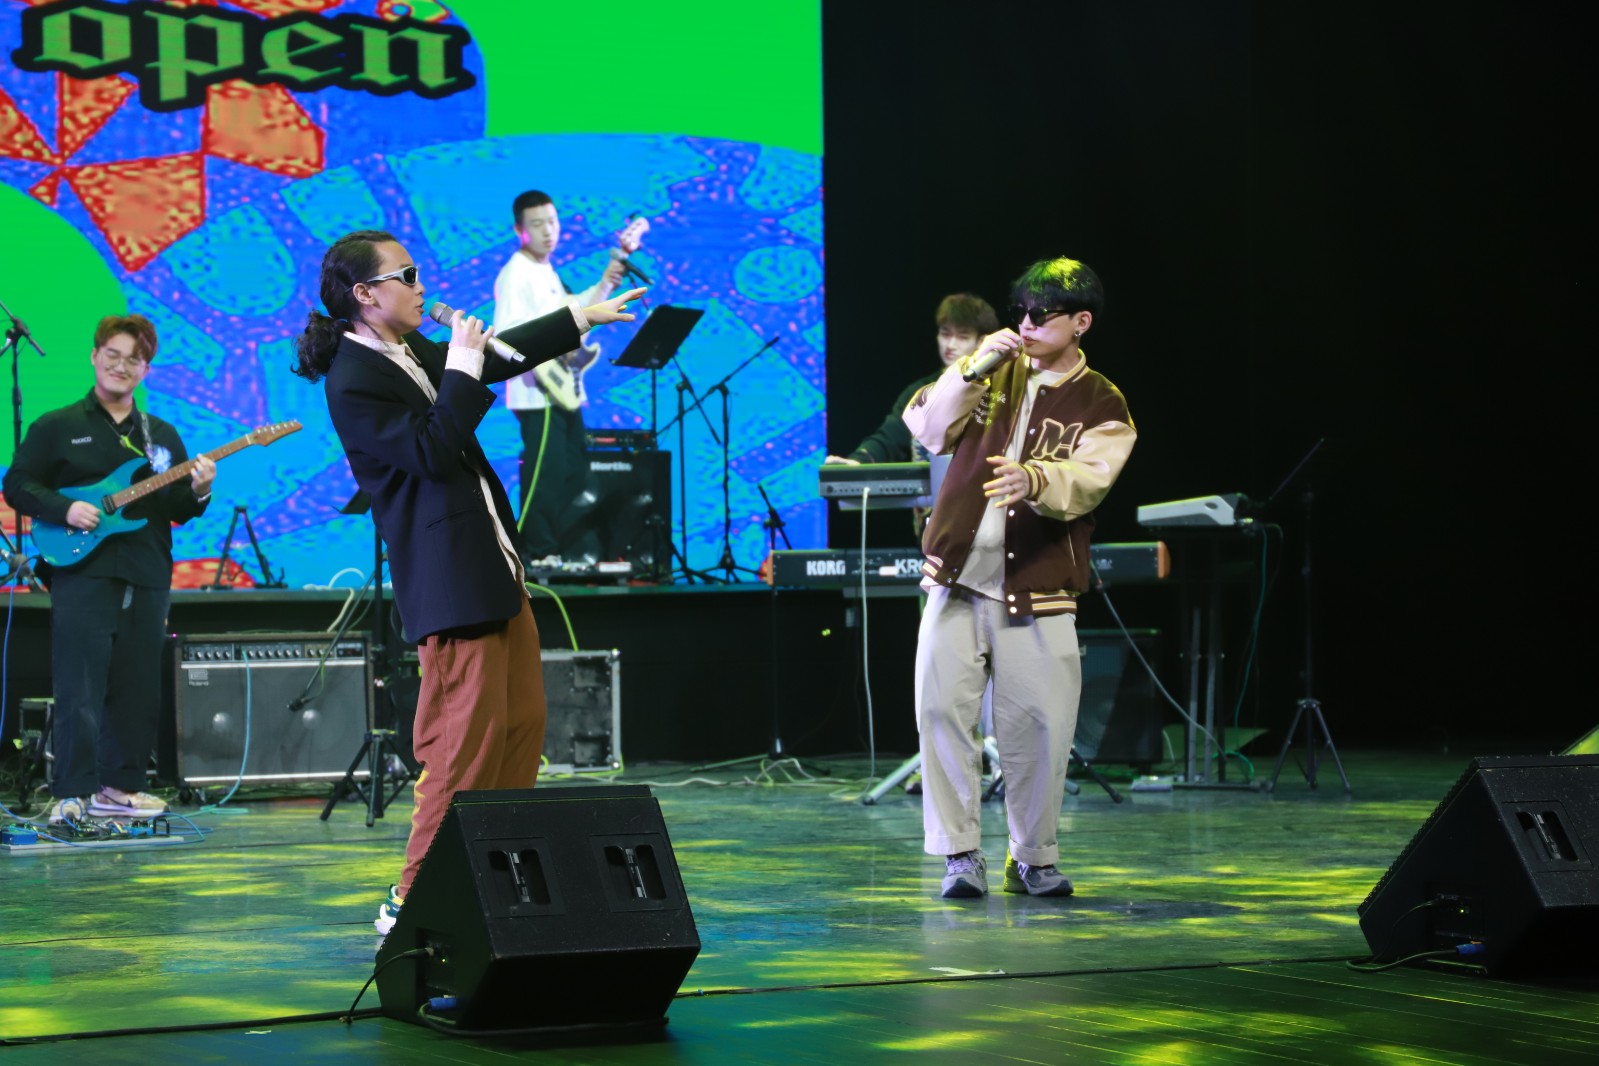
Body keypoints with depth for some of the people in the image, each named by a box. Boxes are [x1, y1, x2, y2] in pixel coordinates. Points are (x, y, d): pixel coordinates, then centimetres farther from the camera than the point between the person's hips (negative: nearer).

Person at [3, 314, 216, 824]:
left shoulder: (163, 435, 18)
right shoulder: (57, 426, 5)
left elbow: (177, 509, 17)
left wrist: (197, 494, -6)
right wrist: (65, 509, -14)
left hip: (147, 578, 5)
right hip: (81, 571, -5)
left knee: (137, 693, 6)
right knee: (79, 691, -10)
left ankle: (120, 786, 16)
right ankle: (72, 794, -10)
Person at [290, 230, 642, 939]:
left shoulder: (412, 351, 13)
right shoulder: (353, 382, -15)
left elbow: (502, 357, 27)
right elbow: (431, 452, -23)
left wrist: (582, 319, 32)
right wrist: (462, 370, -16)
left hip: (494, 567, 10)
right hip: (451, 582, -10)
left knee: (523, 722, 12)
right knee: (467, 738, -10)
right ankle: (414, 902, -2)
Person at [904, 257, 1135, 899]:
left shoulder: (1100, 406, 2)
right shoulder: (995, 371, 14)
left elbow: (1085, 482, -16)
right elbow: (931, 432, 3)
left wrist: (1032, 479, -37)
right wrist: (972, 371, -11)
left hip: (1035, 595, -3)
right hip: (957, 582, 3)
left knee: (1040, 728, -5)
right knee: (943, 710, -6)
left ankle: (1034, 858, 13)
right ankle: (960, 852, 3)